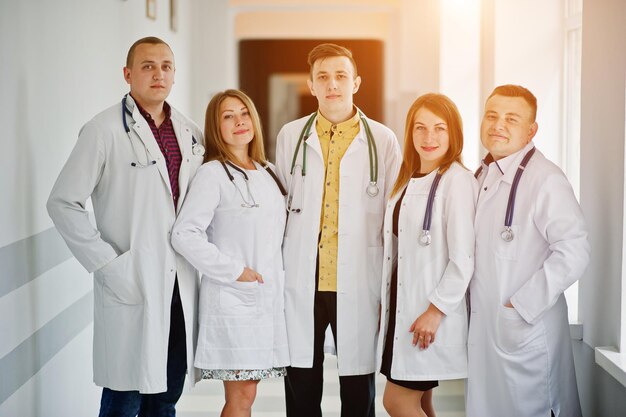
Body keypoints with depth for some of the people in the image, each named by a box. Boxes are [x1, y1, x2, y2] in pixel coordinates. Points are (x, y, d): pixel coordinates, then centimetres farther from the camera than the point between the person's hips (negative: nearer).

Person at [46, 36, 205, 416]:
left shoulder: (191, 133, 10)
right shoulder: (104, 131, -8)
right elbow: (63, 203, -9)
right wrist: (106, 263, -13)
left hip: (182, 285, 5)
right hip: (132, 285, -5)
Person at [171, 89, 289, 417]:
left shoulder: (268, 173, 13)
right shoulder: (213, 174, -8)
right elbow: (184, 235, -17)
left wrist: (278, 277, 11)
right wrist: (233, 270, -16)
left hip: (268, 297, 6)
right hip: (232, 300, -6)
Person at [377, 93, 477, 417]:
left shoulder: (457, 180, -14)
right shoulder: (408, 180, 12)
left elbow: (463, 257, -18)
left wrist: (436, 311, -18)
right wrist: (385, 305, 11)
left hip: (431, 312, -8)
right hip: (401, 307, 8)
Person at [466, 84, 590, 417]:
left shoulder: (545, 179, -16)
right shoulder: (483, 175, 11)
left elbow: (573, 252, -22)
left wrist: (521, 305, -19)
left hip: (526, 328, -8)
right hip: (482, 325, 8)